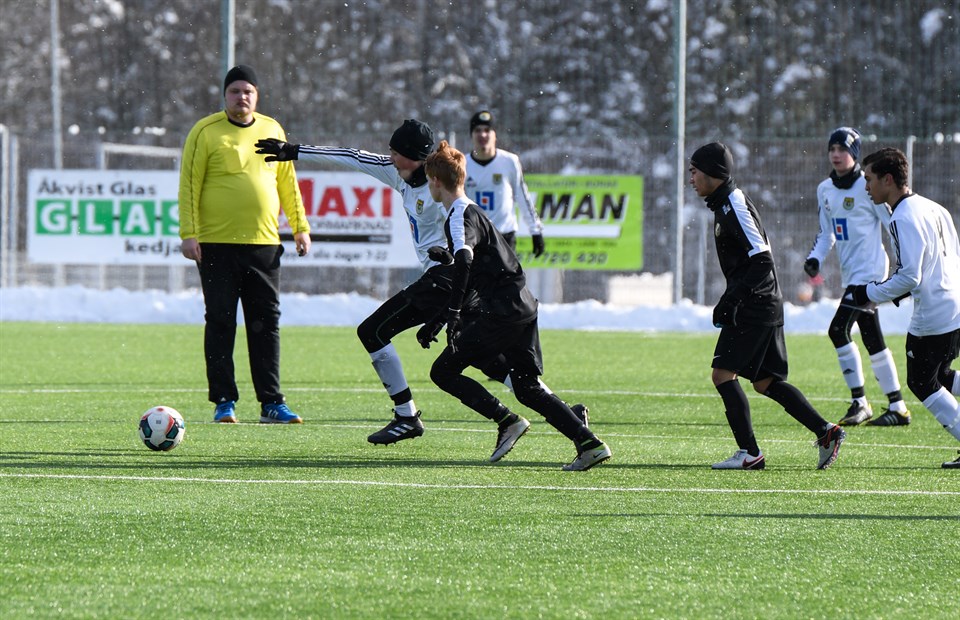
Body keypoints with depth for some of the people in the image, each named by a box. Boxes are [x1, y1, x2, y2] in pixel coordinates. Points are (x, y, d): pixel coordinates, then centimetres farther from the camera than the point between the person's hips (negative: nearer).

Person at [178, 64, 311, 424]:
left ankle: (271, 403, 5)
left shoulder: (272, 131, 12)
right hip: (217, 245, -3)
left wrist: (300, 226, 13)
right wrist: (189, 233, -10)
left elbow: (287, 182, 19)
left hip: (264, 245, 3)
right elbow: (189, 185, -3)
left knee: (267, 324, 3)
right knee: (220, 323, 0)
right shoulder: (206, 132, 0)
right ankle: (224, 402, 5)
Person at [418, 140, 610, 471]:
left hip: (502, 312, -10)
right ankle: (589, 443, -1)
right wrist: (435, 322, 33)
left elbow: (464, 261, -30)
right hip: (523, 306, 10)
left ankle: (507, 421, -9)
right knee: (527, 388, 10)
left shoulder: (460, 217, -9)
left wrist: (453, 314, -35)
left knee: (443, 371, -2)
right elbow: (468, 281, 32)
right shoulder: (470, 213, 23)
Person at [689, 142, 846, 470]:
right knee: (765, 381, 11)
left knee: (723, 373, -9)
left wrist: (731, 300, -22)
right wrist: (730, 301, 20)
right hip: (766, 307, 10)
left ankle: (749, 452, -9)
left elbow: (762, 261, -21)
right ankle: (825, 431, 8)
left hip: (755, 307, -10)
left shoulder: (734, 207, -15)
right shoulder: (726, 204, 16)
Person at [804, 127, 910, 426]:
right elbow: (826, 233, 21)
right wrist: (815, 258, 3)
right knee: (872, 340, 9)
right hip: (850, 274, 8)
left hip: (869, 271, -8)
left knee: (838, 330, -17)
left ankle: (859, 402, -11)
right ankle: (898, 407, 14)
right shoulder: (825, 190, 11)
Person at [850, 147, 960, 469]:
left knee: (922, 383, 8)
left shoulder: (904, 219, -17)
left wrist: (870, 294, -9)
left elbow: (909, 276, -22)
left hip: (933, 318, -9)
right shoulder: (933, 209, 11)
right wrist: (900, 291, 19)